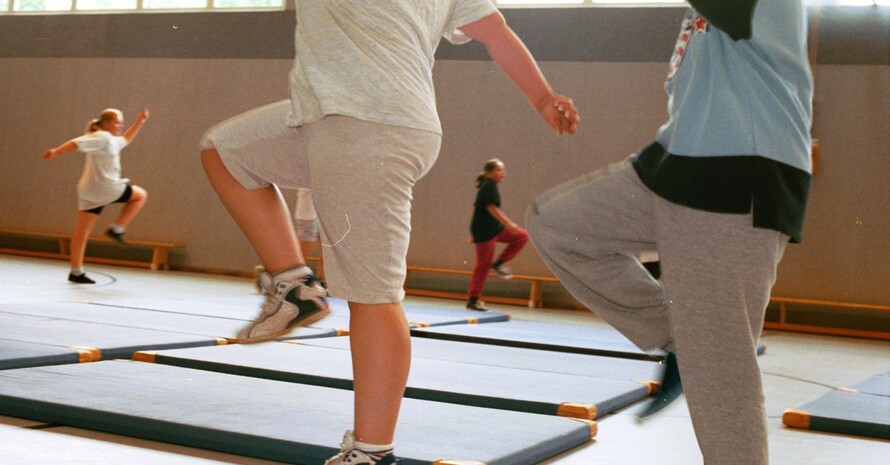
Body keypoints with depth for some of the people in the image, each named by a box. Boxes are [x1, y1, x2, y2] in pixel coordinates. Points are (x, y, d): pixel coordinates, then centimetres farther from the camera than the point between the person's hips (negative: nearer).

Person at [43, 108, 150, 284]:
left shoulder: (112, 141, 21)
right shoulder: (102, 137, -9)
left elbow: (125, 140, 41)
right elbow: (77, 143, -19)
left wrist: (139, 122, 37)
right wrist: (56, 152, -28)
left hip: (88, 191, 10)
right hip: (106, 189, -10)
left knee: (82, 231, 6)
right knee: (140, 195, 12)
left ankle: (76, 271, 7)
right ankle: (117, 228, 5)